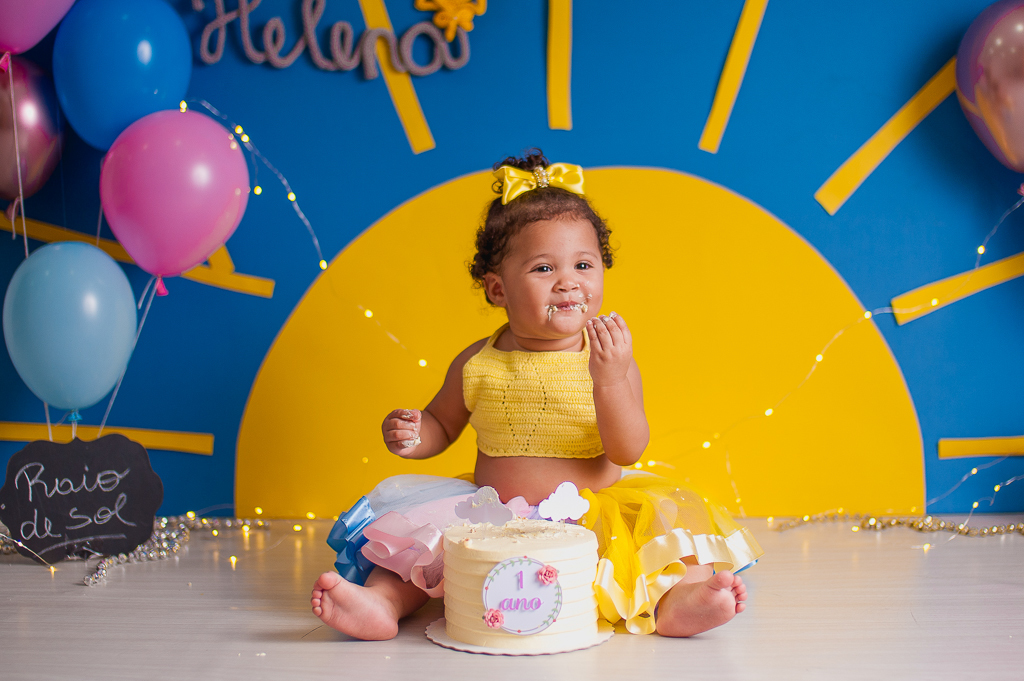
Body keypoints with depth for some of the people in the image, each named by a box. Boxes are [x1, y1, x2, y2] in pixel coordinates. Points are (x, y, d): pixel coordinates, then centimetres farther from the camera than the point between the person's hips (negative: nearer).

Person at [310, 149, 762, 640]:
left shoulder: (611, 360, -6)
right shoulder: (477, 364, 0)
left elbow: (627, 452, -14)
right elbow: (442, 425, 16)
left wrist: (609, 381, -29)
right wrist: (414, 438, -8)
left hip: (592, 518, -2)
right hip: (494, 518, 2)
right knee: (422, 533, -16)